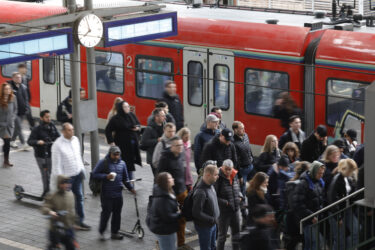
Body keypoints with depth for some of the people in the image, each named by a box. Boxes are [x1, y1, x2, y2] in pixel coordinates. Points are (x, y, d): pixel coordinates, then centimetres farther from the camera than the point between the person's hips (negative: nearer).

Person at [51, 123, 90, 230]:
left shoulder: (75, 140, 3)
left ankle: (79, 221, 21)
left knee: (79, 197, 12)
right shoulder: (57, 145, -19)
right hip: (66, 176, -7)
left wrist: (82, 170, 16)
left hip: (77, 174, 7)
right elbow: (56, 164, -17)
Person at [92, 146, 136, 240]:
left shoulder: (122, 163, 9)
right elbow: (94, 174, -6)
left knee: (117, 213, 9)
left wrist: (131, 188, 9)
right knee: (106, 212, -3)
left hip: (118, 194, 5)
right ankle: (101, 232, 12)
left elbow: (125, 178, 18)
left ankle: (114, 232, 21)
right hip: (106, 194, -5)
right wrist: (106, 176, -18)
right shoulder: (103, 163, -6)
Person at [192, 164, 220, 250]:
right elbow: (197, 213, -29)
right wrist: (212, 220, -23)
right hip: (204, 226, -9)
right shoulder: (201, 192, -29)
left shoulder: (210, 186, 0)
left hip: (212, 224, 9)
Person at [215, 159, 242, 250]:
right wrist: (225, 202, -22)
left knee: (236, 232, 17)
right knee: (222, 234, 7)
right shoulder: (219, 178, -19)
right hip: (223, 211, -6)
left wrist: (240, 196, 1)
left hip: (235, 209, 6)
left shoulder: (234, 176, 2)